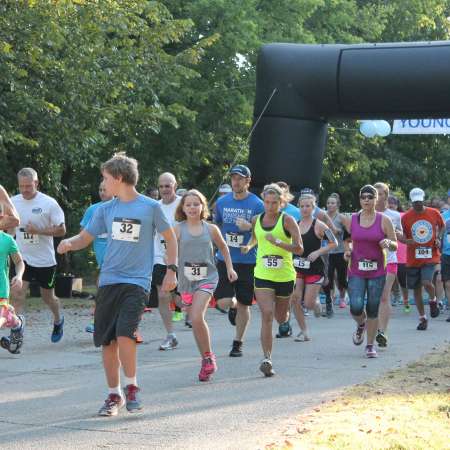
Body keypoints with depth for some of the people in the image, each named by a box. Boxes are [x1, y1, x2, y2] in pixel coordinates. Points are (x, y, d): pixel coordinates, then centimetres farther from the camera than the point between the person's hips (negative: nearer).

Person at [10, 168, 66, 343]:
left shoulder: (49, 203, -12)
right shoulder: (13, 202, 0)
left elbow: (61, 230, -10)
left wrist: (38, 231, -21)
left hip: (45, 259, -2)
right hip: (22, 258, 2)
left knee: (48, 297, 15)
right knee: (17, 293, -16)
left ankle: (58, 320, 44)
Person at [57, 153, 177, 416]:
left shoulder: (150, 207, -2)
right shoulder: (106, 209, 9)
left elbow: (170, 237, 8)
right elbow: (85, 237, 12)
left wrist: (172, 270, 3)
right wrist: (69, 243, -10)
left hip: (136, 282, -4)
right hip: (108, 282, 5)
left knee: (125, 334, -20)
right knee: (107, 341, 4)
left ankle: (132, 387, 0)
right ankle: (114, 394, 18)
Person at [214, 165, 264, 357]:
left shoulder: (257, 204, -4)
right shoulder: (222, 202, 5)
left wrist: (249, 227, -19)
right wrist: (216, 247, 13)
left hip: (248, 261, -2)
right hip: (225, 260, 2)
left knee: (243, 304, 5)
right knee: (223, 302, -10)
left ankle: (238, 342, 20)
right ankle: (233, 306, 27)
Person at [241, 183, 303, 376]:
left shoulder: (287, 220, -8)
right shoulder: (256, 220, 4)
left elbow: (299, 248, -16)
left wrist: (277, 242, -26)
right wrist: (248, 246, 9)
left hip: (285, 276, -1)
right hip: (262, 275, 1)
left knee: (281, 318, 16)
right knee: (267, 315, -17)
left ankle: (285, 312, 56)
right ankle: (267, 359, -17)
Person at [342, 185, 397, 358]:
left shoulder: (384, 221, -2)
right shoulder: (351, 220, 3)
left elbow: (395, 245, 2)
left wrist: (388, 243, -19)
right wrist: (347, 250, -1)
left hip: (377, 271, -1)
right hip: (356, 271, 1)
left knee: (373, 310, 3)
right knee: (356, 308, -13)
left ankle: (370, 346, 17)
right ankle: (361, 325, 23)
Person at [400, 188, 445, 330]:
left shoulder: (434, 213, -1)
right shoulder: (406, 217, -3)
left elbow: (442, 226, 17)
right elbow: (401, 236, 4)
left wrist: (439, 238, 0)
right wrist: (407, 241, -19)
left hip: (431, 256, -2)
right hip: (413, 258, 2)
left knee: (427, 282, -22)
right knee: (416, 289, 6)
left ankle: (433, 301, 11)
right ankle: (422, 318, 20)